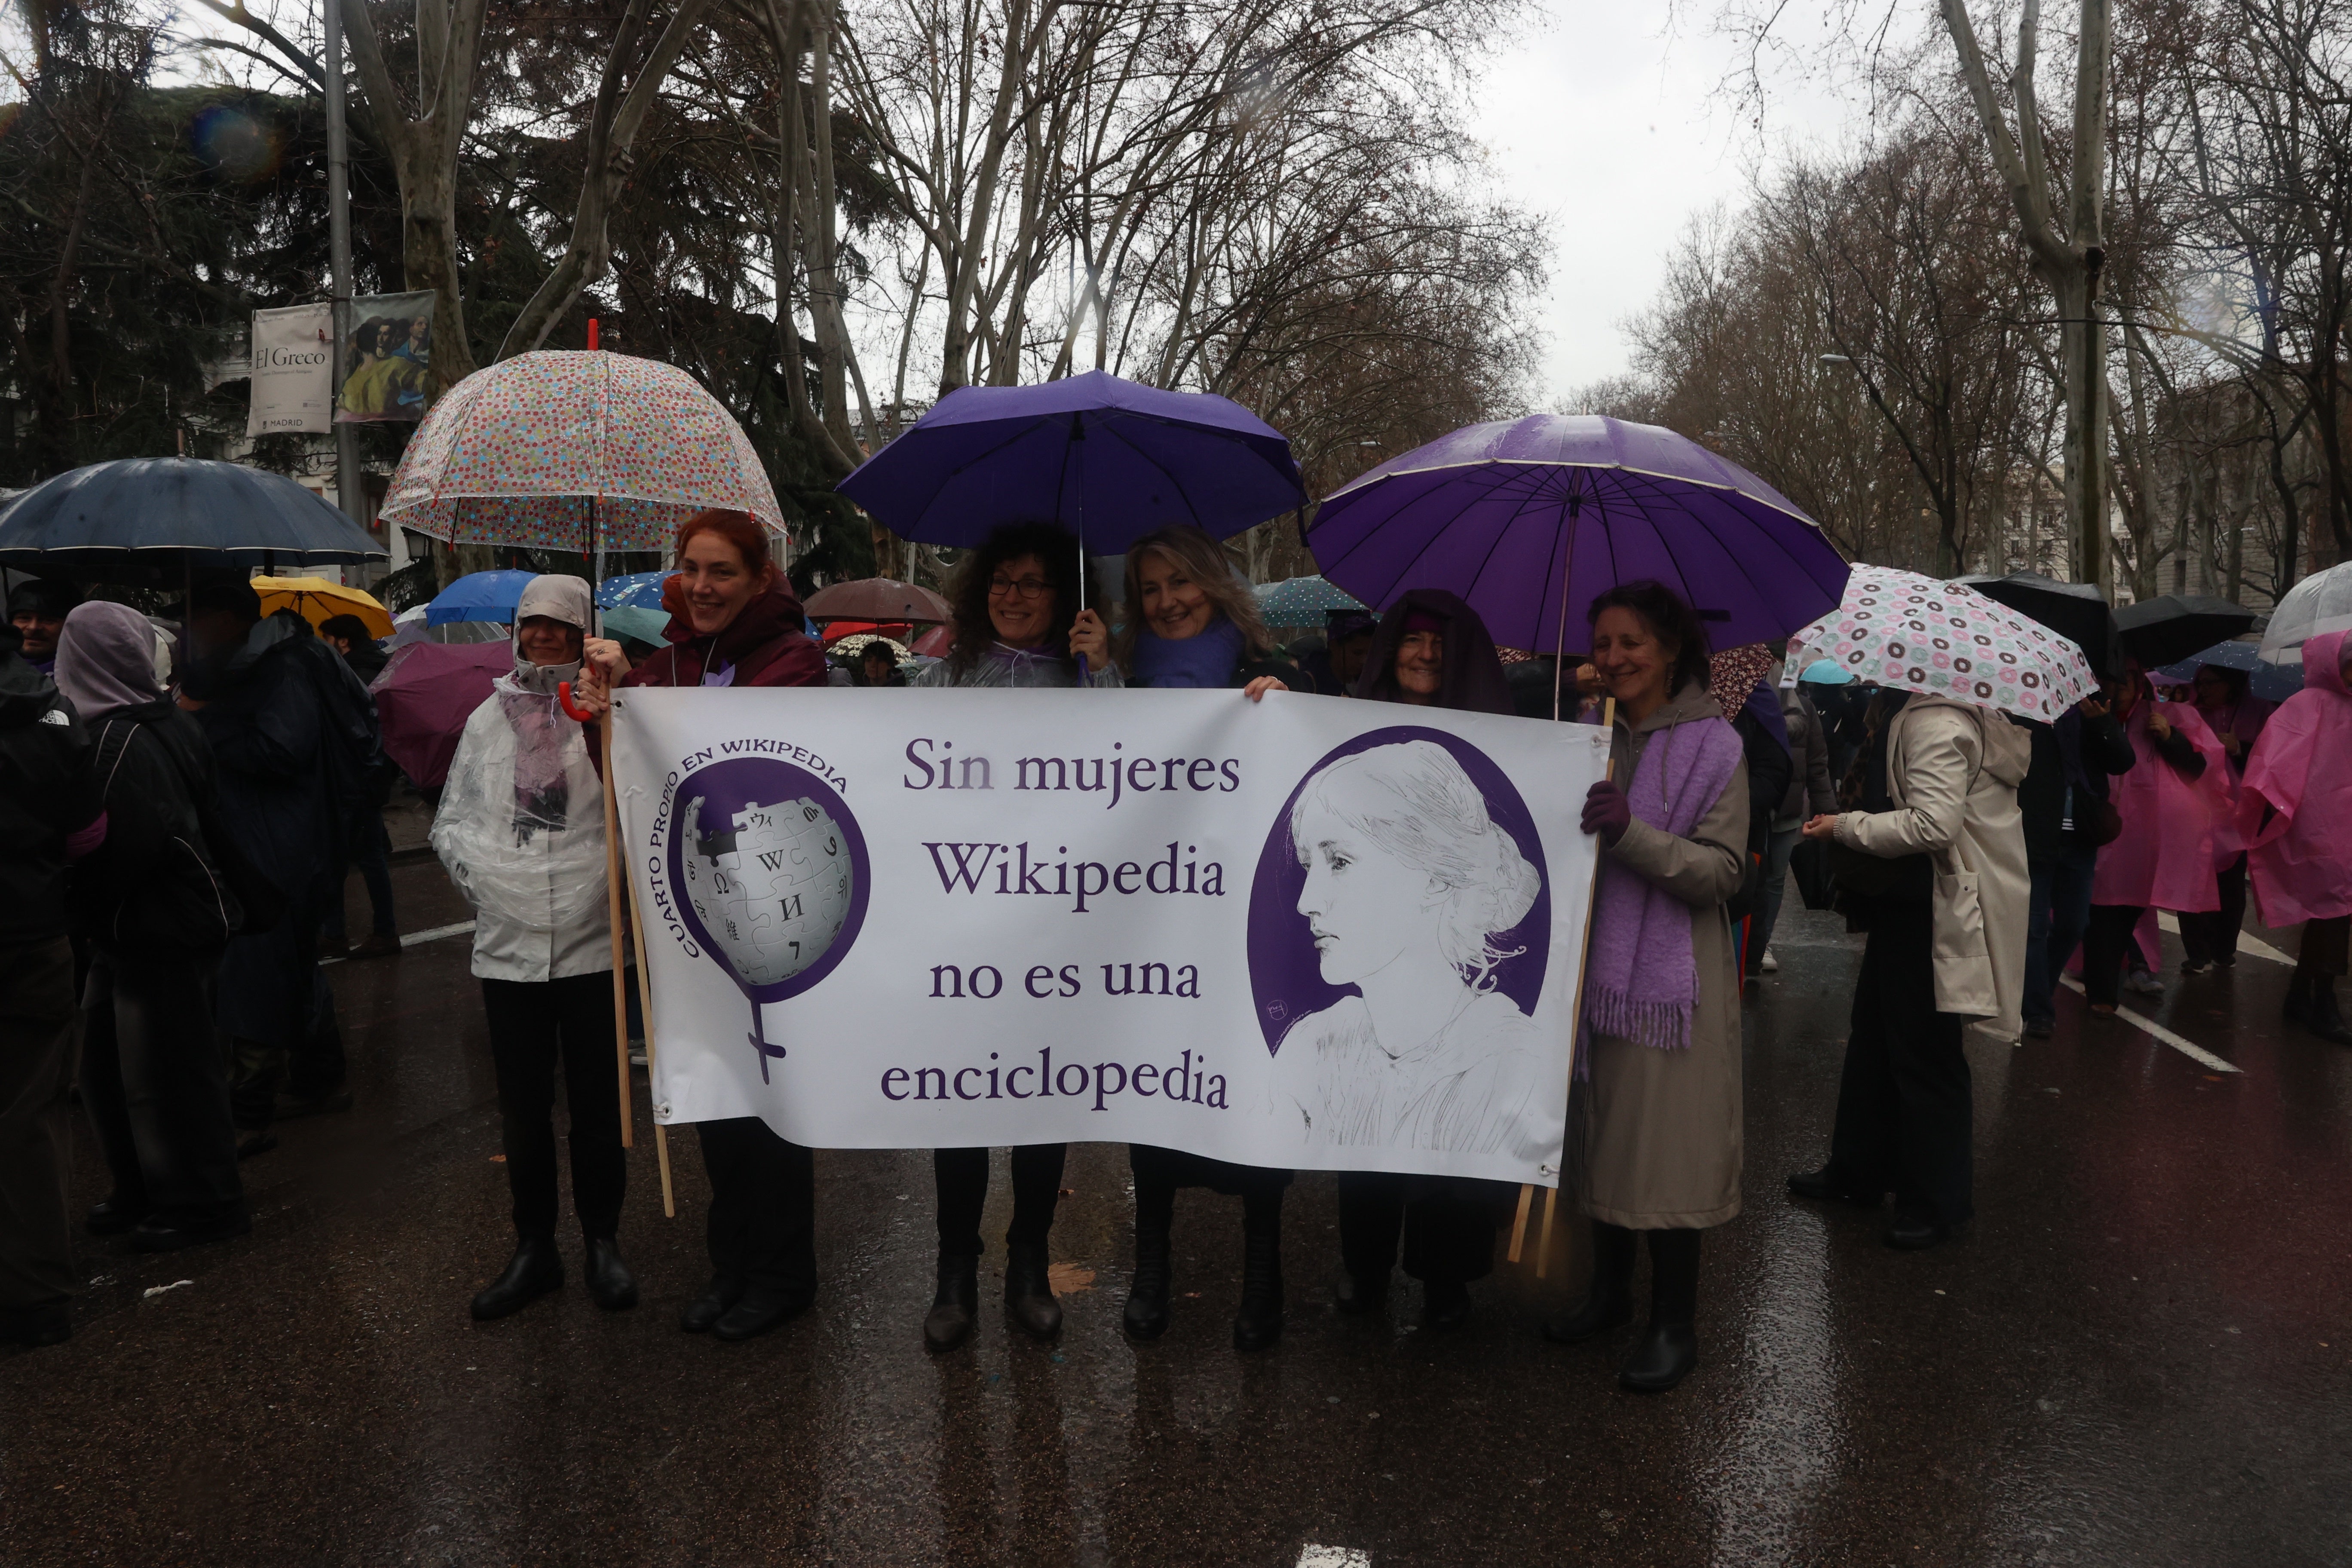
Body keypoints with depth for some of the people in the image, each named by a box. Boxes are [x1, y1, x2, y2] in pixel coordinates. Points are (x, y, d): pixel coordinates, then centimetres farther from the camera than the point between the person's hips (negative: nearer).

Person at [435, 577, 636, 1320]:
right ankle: (534, 1247, 26)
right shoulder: (489, 719, 11)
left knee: (596, 1104, 6)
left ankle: (602, 1242, 23)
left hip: (593, 941, -3)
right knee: (523, 1108, 11)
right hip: (509, 943, 3)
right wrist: (476, 871, 3)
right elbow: (450, 818, 18)